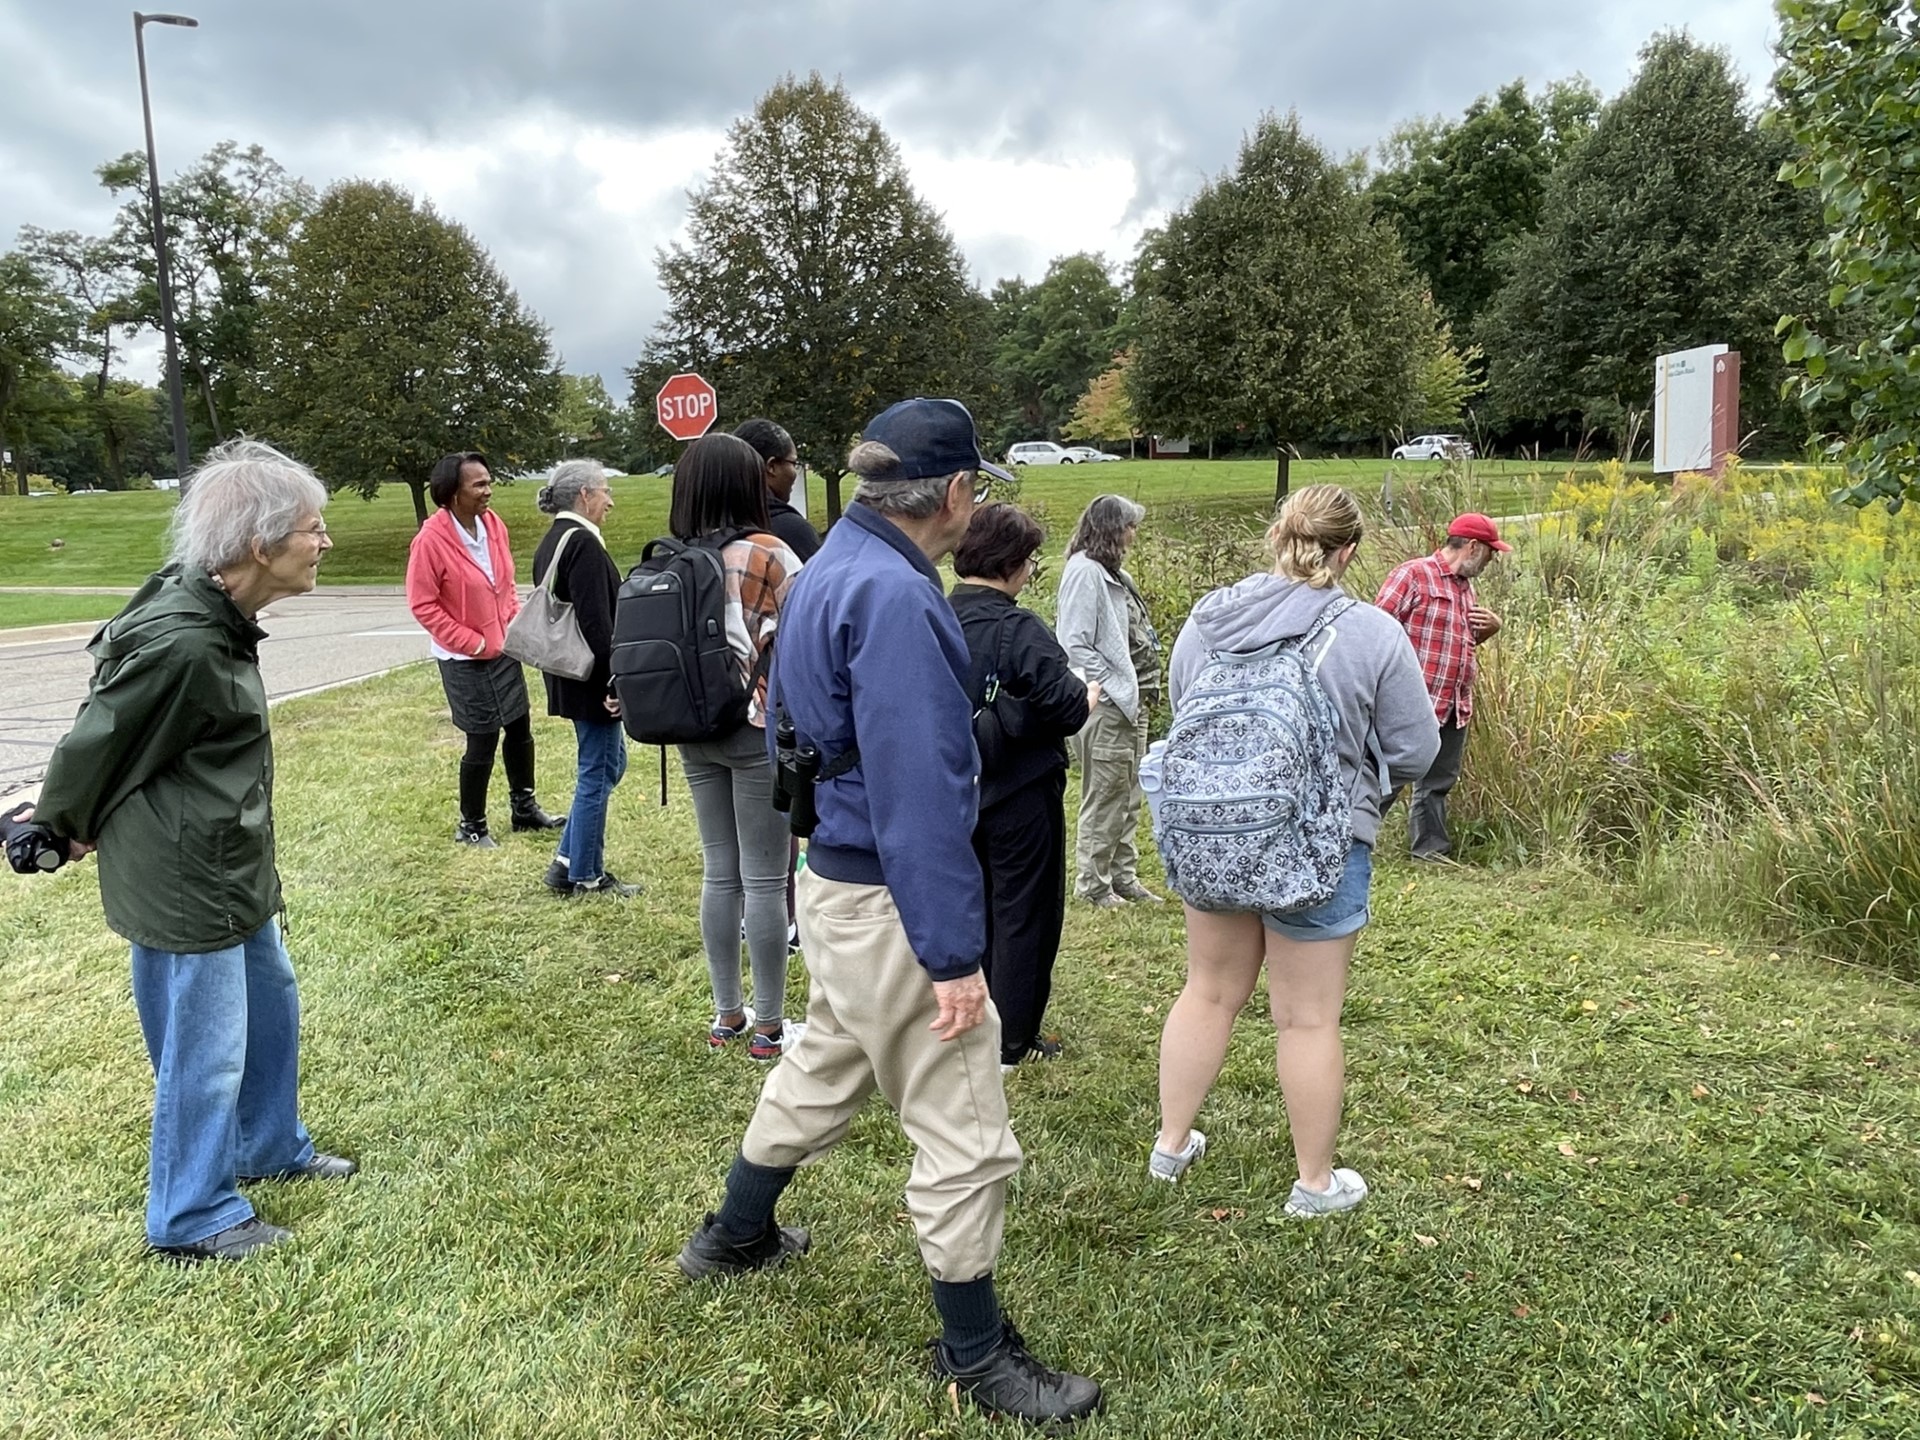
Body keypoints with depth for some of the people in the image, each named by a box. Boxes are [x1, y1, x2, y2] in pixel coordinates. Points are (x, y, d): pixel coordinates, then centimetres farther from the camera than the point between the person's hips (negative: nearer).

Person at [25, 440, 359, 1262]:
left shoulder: (214, 614, -1)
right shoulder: (180, 644, -30)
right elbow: (99, 742, -16)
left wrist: (75, 819, 19)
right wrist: (61, 828, 4)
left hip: (232, 867, 9)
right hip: (180, 883, -9)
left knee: (270, 1007, 23)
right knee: (206, 1052, 5)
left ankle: (269, 1149, 44)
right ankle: (191, 1221, 25)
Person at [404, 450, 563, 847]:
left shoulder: (492, 524, 0)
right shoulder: (431, 540, -20)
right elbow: (423, 605, -16)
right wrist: (472, 643, -16)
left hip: (504, 650, 7)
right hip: (466, 660, -7)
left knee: (520, 730, 14)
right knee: (483, 741, 1)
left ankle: (525, 807, 32)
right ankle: (471, 826, 20)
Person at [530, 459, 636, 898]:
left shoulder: (552, 541, 13)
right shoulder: (582, 543, -18)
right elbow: (594, 620, -24)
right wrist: (613, 680, -20)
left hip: (568, 675, 10)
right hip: (590, 678, -10)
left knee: (610, 760, 20)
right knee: (597, 771, 1)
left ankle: (567, 859, 23)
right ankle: (585, 876, 13)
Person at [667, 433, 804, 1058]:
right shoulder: (768, 554, -13)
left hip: (693, 732, 6)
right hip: (760, 730, -6)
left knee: (719, 873, 15)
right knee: (764, 880, 3)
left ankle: (727, 1013, 26)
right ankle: (770, 1027, 12)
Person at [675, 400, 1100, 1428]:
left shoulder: (830, 568, 7)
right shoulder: (893, 596, -24)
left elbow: (793, 725, 17)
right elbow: (918, 794, -27)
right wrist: (953, 954, -23)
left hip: (831, 878, 10)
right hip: (888, 902, -10)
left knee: (823, 1068, 29)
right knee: (965, 1137, 4)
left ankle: (735, 1236, 49)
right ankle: (974, 1355, 22)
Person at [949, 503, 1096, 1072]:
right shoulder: (1019, 630, -20)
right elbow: (1067, 709, -22)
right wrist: (1088, 698, -2)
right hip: (1020, 795, -6)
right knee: (1024, 913, 8)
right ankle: (1013, 1042, 16)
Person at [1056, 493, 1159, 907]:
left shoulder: (1111, 574, 16)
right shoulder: (1085, 571, -14)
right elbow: (1076, 644, -19)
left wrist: (1134, 689, 6)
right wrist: (1114, 686, -16)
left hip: (1127, 702, 10)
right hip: (1103, 706, -9)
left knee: (1127, 798, 15)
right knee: (1104, 799, 0)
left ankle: (1123, 877, 25)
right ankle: (1093, 883, 12)